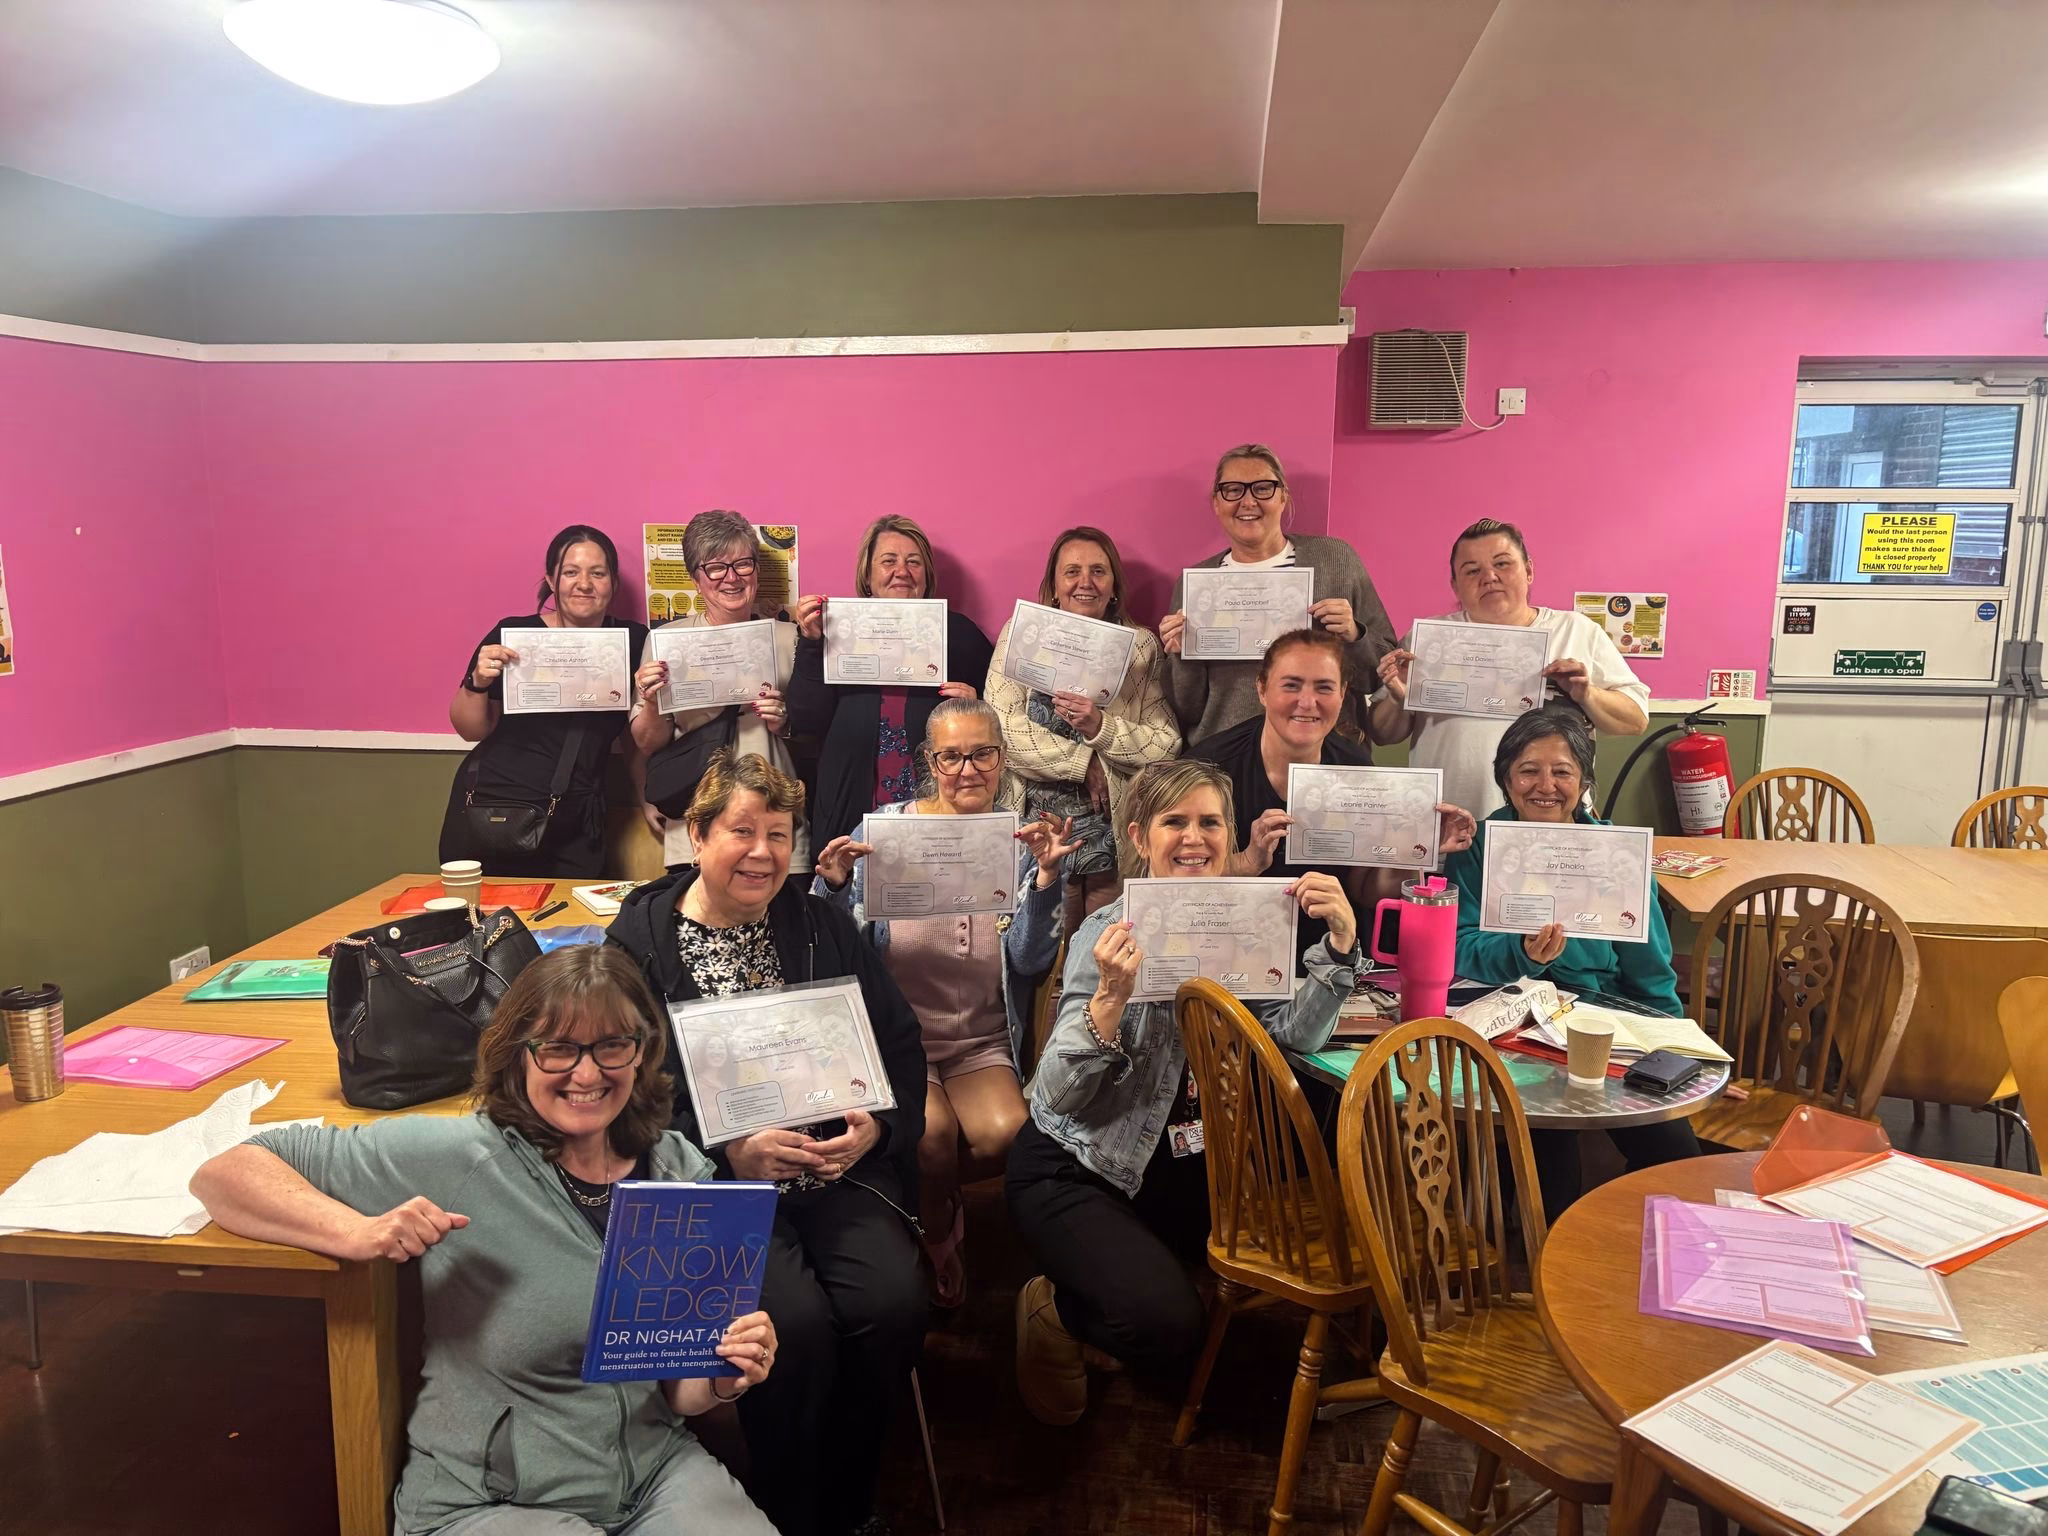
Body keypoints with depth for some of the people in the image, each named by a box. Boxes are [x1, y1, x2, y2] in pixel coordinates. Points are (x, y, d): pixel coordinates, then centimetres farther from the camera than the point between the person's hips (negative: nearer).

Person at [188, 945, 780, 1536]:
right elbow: (223, 1174, -12)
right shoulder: (459, 1160, -16)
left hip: (656, 1473, 3)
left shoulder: (685, 1173, -3)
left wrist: (723, 1380, -17)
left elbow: (678, 1391, 6)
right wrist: (357, 1233, -27)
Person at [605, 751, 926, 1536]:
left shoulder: (823, 925, 11)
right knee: (795, 1321, -28)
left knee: (893, 1302, -22)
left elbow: (902, 1045, 10)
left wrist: (875, 1127, -9)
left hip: (841, 1167, 3)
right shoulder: (640, 940, 1)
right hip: (713, 1179, -3)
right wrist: (732, 1151, -17)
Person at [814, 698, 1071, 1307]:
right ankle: (936, 1233, 6)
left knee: (1004, 1133, -25)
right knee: (932, 1131, -29)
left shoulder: (1023, 845, 5)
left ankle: (930, 1198, 10)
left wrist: (1047, 876, -18)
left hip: (984, 1042, 2)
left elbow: (1031, 963, -4)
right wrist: (835, 886, -20)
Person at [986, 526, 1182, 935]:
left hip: (1119, 834, 1)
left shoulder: (1141, 645, 5)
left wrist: (1099, 726, -18)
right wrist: (1084, 763, -11)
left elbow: (1167, 747, -3)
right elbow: (1001, 729, -9)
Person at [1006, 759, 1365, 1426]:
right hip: (1073, 1168, -7)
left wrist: (1341, 940, -21)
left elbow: (1297, 1034, -9)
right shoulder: (1110, 933, -17)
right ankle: (1054, 1309, 9)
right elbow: (1060, 1094, -23)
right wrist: (1111, 995, -39)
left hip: (1180, 1161, 7)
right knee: (1163, 1322, -26)